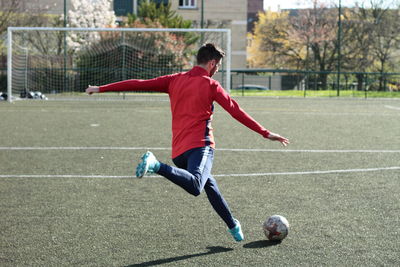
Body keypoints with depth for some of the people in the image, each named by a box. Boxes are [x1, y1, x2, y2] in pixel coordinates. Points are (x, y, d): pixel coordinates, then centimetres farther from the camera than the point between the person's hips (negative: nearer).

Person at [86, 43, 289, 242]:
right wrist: (265, 133, 10)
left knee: (209, 185, 24)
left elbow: (140, 84, 15)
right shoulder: (211, 85, 6)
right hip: (200, 145, -7)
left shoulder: (175, 80, 17)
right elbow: (236, 112, 4)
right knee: (195, 187, -31)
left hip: (178, 151, 7)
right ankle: (156, 165, -45)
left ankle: (233, 227, 25)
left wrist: (102, 89, 21)